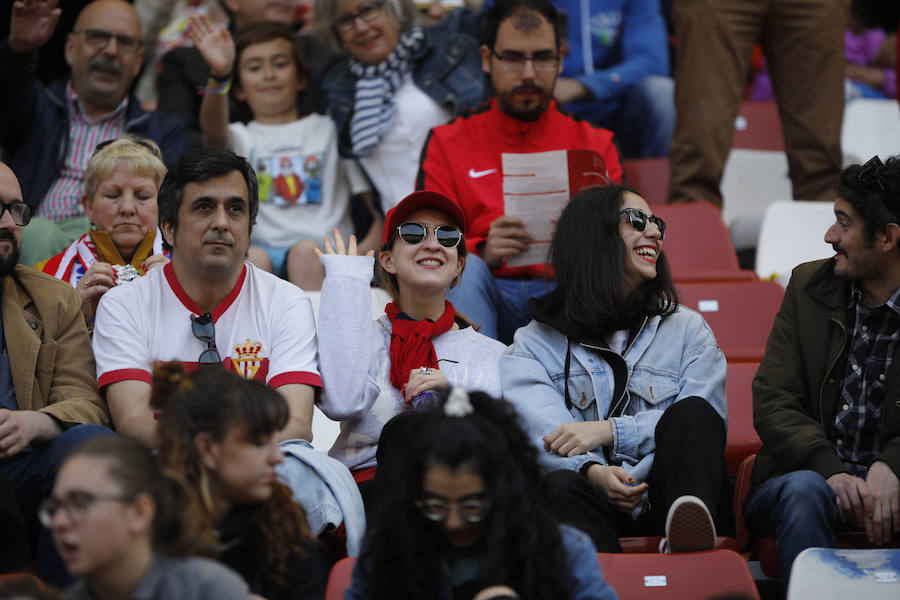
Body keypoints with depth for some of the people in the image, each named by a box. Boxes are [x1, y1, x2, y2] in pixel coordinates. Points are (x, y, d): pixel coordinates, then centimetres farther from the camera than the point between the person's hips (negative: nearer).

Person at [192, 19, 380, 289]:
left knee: (306, 251, -33)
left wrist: (368, 247, -9)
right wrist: (219, 74, -29)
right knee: (252, 258, -33)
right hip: (266, 248, 0)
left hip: (327, 249, 0)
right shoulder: (241, 137, 20)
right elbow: (214, 132, -8)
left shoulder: (331, 131, 20)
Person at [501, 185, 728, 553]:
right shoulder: (534, 345, 15)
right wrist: (593, 472, -27)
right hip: (592, 504, -2)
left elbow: (703, 422, 5)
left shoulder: (688, 330, 22)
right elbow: (547, 435, -3)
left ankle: (689, 545, -51)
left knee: (692, 412, -25)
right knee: (560, 486, -35)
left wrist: (609, 431, -9)